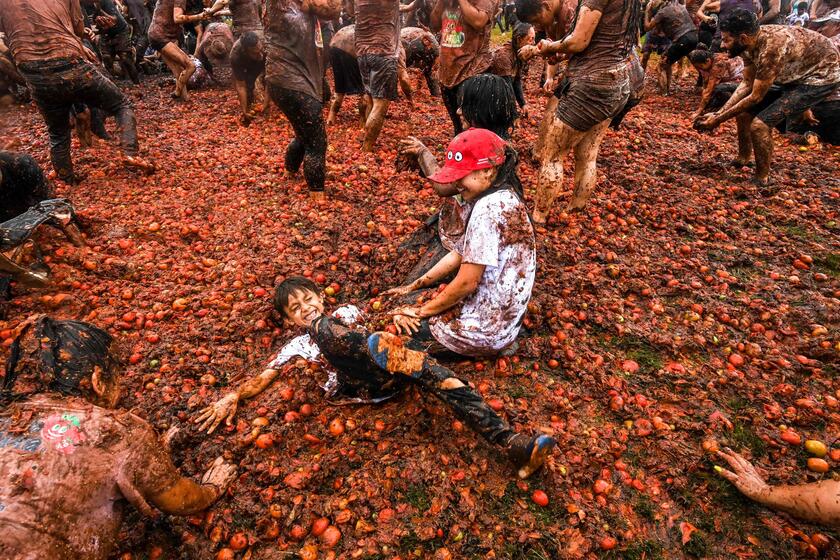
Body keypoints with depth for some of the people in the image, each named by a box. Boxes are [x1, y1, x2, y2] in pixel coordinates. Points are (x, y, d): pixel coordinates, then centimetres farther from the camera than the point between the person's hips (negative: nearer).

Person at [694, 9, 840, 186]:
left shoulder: (770, 48, -33)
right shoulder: (750, 43, -8)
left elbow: (756, 97, -24)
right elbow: (747, 84, 2)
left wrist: (719, 120, -15)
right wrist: (718, 113, -3)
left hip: (823, 74, -9)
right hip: (797, 74, 9)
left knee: (760, 123, -21)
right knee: (743, 111, 8)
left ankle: (762, 179, -3)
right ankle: (743, 160, 27)